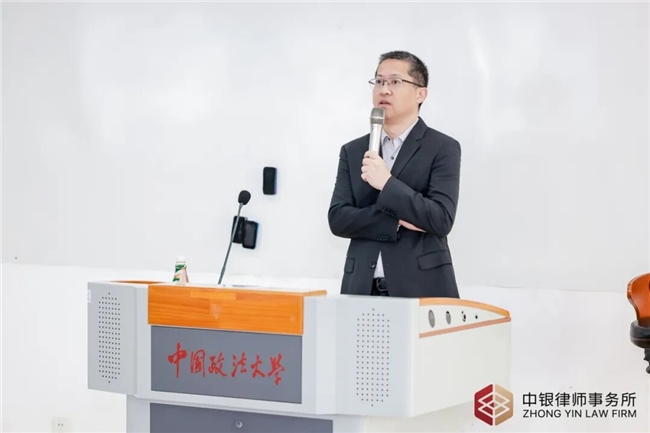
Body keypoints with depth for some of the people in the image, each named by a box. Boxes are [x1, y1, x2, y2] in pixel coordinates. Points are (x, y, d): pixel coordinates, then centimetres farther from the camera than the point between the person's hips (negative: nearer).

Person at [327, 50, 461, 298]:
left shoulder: (443, 148, 0)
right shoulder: (352, 152, 12)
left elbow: (441, 220, -11)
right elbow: (338, 219, 2)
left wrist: (388, 184, -16)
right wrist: (396, 222, -10)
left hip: (421, 289, -3)